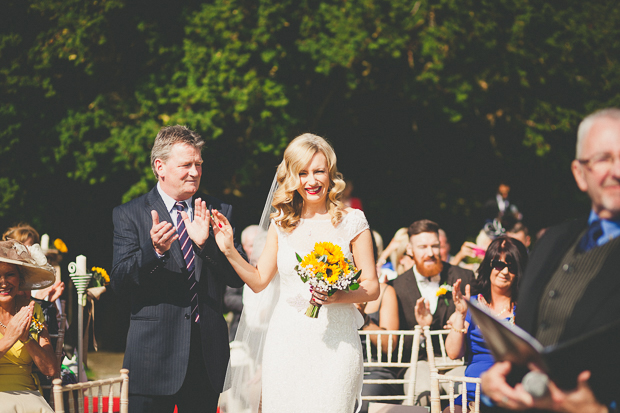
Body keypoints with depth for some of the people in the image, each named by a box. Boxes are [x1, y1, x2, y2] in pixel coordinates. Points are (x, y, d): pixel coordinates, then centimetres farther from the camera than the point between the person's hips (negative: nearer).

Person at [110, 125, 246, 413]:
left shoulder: (219, 213, 9)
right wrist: (154, 250, -24)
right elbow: (120, 283, -8)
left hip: (208, 355, 3)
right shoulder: (129, 215, 1)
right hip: (153, 355, -3)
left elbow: (238, 277, 1)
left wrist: (206, 243, -15)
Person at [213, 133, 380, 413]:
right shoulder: (282, 224, 8)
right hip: (287, 340, 3)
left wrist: (338, 296, -18)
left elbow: (372, 288, 0)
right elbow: (258, 280, 13)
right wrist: (229, 250, 1)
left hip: (335, 343, -3)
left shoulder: (351, 221, -1)